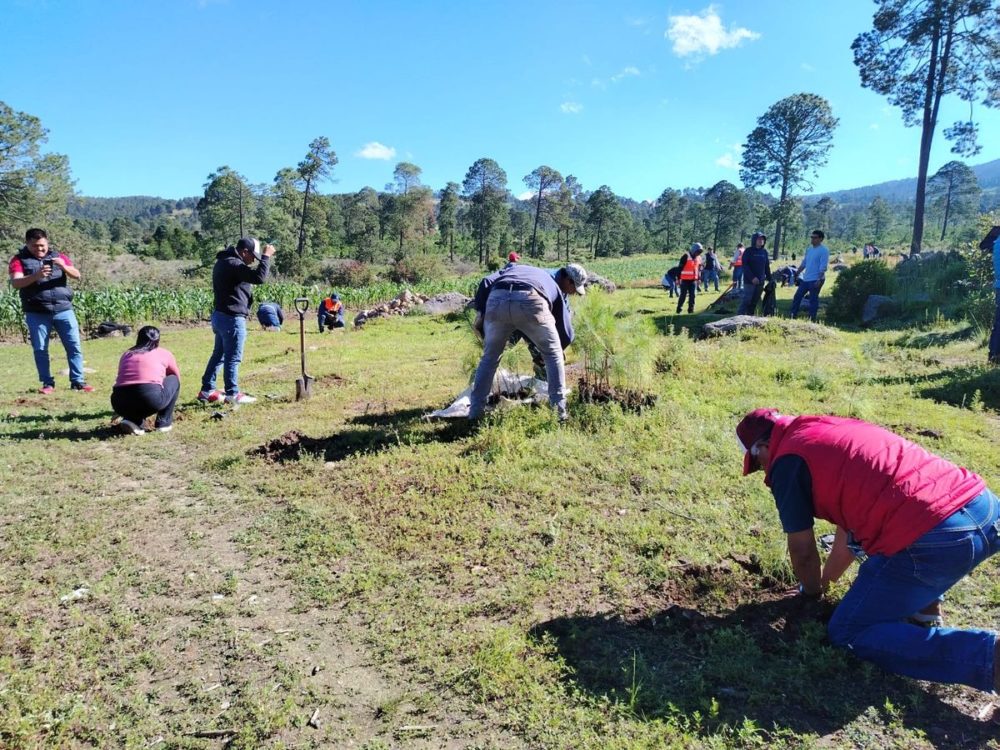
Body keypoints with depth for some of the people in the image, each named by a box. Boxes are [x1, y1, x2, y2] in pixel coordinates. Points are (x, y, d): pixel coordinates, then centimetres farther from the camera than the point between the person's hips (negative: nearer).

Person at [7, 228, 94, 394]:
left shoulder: (58, 256, 12)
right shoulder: (19, 260, 4)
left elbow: (77, 276, 4)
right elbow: (16, 283, -11)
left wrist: (64, 266, -17)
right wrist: (36, 276, -29)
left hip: (63, 310, 1)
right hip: (37, 314, -1)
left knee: (74, 346, -3)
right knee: (40, 349, 3)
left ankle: (77, 381, 3)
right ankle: (47, 383, 12)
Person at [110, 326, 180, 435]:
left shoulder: (126, 354, 27)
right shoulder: (164, 353, 20)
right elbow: (177, 377, 36)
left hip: (121, 404, 4)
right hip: (152, 398, -3)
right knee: (174, 380, 25)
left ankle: (132, 420, 8)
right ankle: (164, 423, 20)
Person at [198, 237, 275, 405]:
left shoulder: (223, 262, 15)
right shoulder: (233, 264, -19)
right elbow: (259, 277, -26)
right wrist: (266, 256, -19)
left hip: (220, 315, 10)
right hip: (232, 318, -10)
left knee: (219, 354, 17)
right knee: (233, 357, -2)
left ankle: (207, 390, 24)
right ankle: (232, 393, 5)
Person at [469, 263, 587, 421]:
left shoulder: (517, 269, 43)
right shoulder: (557, 289, 35)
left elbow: (487, 282, 24)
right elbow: (566, 335, 35)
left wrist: (480, 312, 22)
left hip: (496, 301, 3)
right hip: (530, 302, -2)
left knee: (490, 357, 25)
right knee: (554, 354, 22)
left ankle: (475, 411, 28)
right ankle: (559, 411, 20)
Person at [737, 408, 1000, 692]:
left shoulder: (787, 462, 0)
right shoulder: (832, 431, 26)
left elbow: (802, 550, 8)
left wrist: (812, 592, 29)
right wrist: (825, 580, 45)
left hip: (933, 540, -9)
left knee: (850, 634, 7)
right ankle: (925, 605, 24)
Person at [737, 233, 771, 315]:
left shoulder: (764, 251, 11)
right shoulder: (748, 251, -4)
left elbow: (767, 266, 16)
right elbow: (745, 266, -11)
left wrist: (769, 279, 9)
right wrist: (752, 278, -20)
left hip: (761, 282, 5)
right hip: (749, 281, -5)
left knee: (755, 301, 7)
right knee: (747, 300, -11)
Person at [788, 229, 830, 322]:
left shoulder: (824, 250, -11)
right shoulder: (809, 249, 13)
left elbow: (823, 267, -17)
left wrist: (819, 280, -24)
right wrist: (797, 274, 17)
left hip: (815, 280, -8)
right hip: (805, 279, 8)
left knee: (813, 300, -2)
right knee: (797, 297, 9)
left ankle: (812, 320, 5)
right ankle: (792, 316, 15)